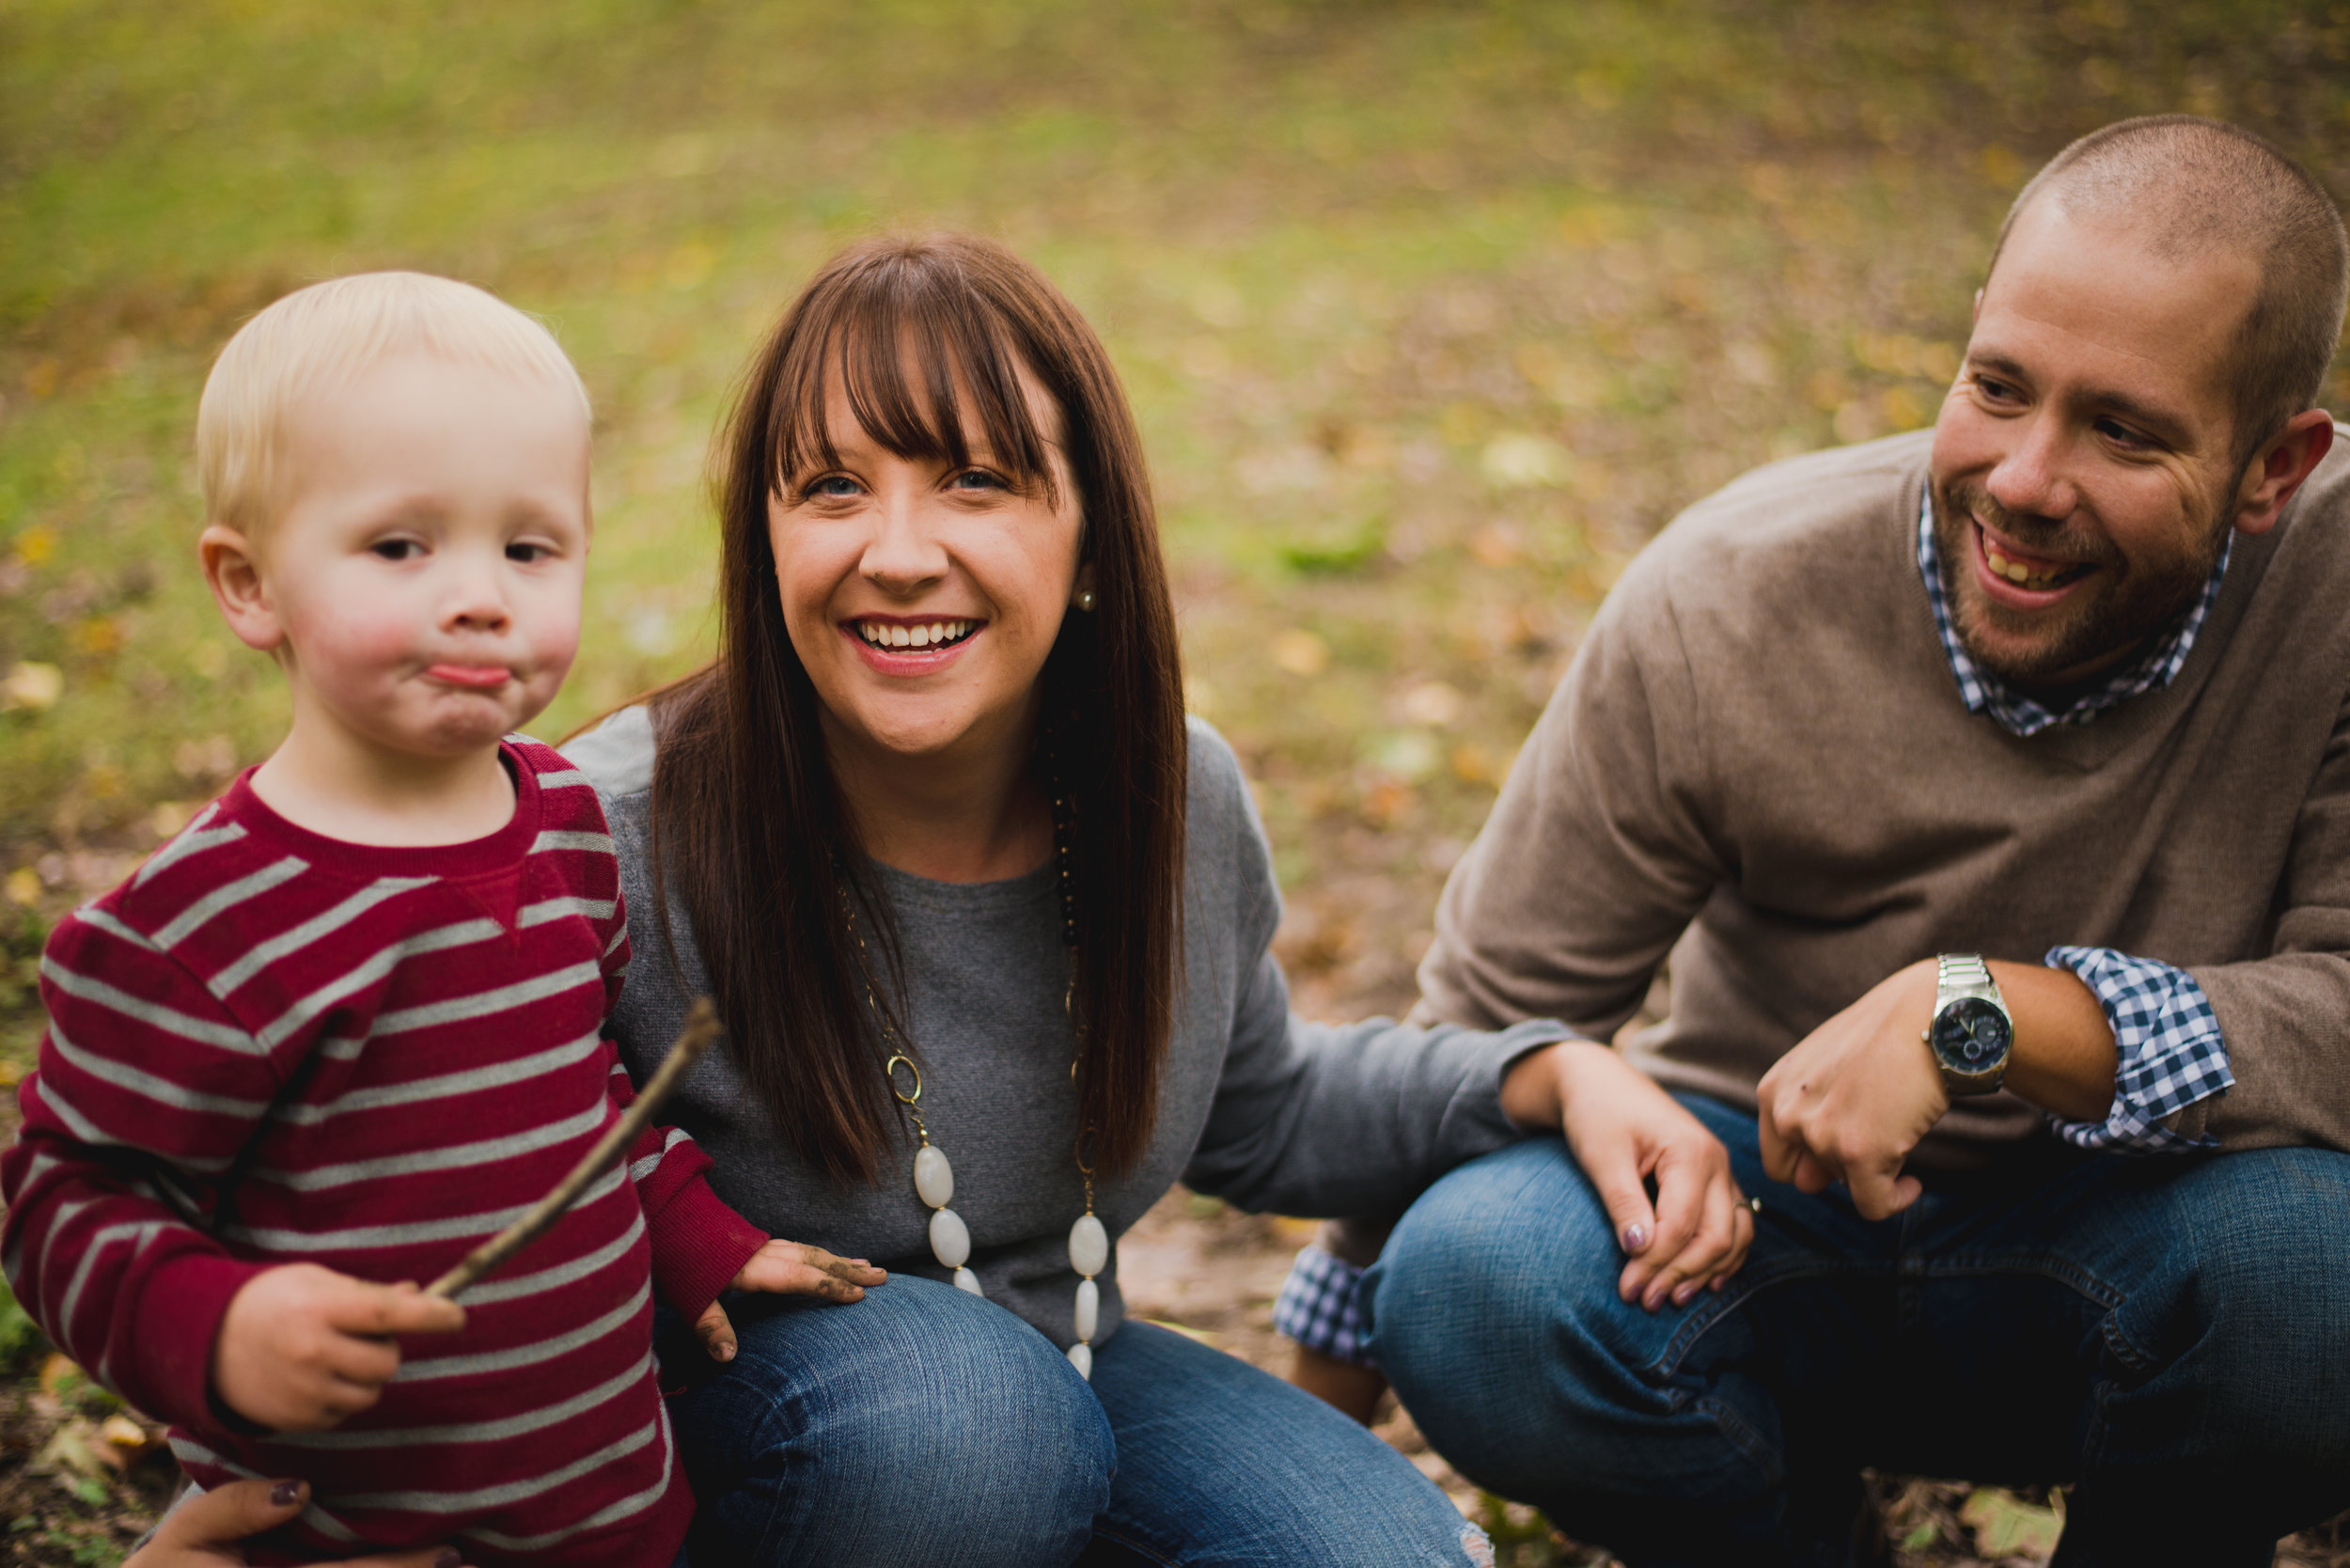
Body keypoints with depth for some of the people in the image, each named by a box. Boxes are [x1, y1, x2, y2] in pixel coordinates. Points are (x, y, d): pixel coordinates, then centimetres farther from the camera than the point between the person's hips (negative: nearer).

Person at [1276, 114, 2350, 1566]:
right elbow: (1487, 1021, -8)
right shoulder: (1725, 604, -17)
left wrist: (1976, 1015, -37)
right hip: (1768, 1209, 0)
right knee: (1471, 1279, -29)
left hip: (2126, 1245, 0)